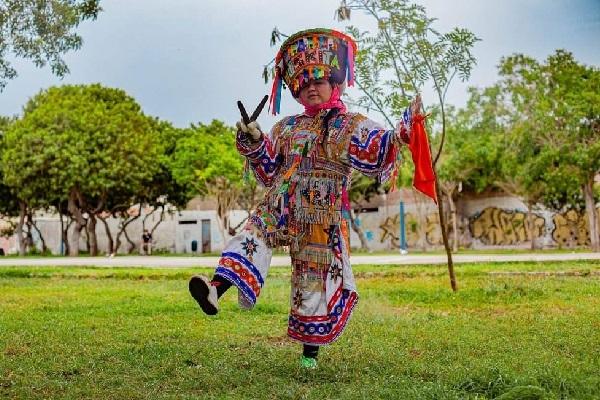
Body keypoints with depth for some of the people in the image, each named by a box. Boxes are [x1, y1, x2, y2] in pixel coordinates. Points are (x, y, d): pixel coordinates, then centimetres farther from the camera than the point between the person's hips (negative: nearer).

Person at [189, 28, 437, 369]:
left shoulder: (351, 127, 2)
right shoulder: (288, 128, 15)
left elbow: (380, 157, -10)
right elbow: (269, 172, 17)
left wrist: (403, 131, -22)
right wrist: (254, 145, 2)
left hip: (321, 223, -3)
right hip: (278, 211, 4)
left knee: (314, 285, 4)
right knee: (252, 238, -26)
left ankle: (310, 351, 19)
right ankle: (216, 288, -43)